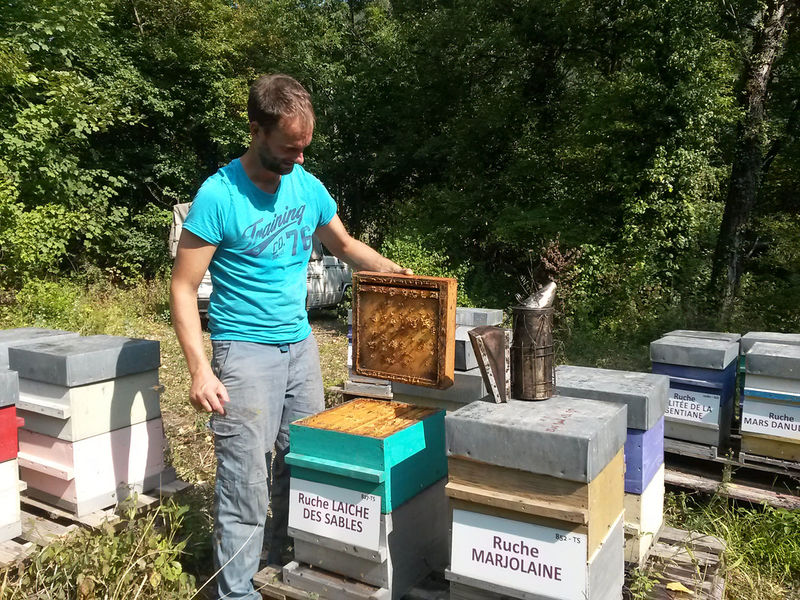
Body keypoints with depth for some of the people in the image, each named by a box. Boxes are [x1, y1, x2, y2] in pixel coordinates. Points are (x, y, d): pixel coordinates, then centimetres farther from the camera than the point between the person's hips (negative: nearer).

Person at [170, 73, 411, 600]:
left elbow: (343, 244, 19)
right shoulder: (219, 195, -14)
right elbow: (184, 287, -12)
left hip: (301, 343, 6)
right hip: (246, 350, -5)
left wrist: (388, 267, 2)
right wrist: (200, 368, -20)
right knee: (246, 479, -4)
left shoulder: (308, 186, 3)